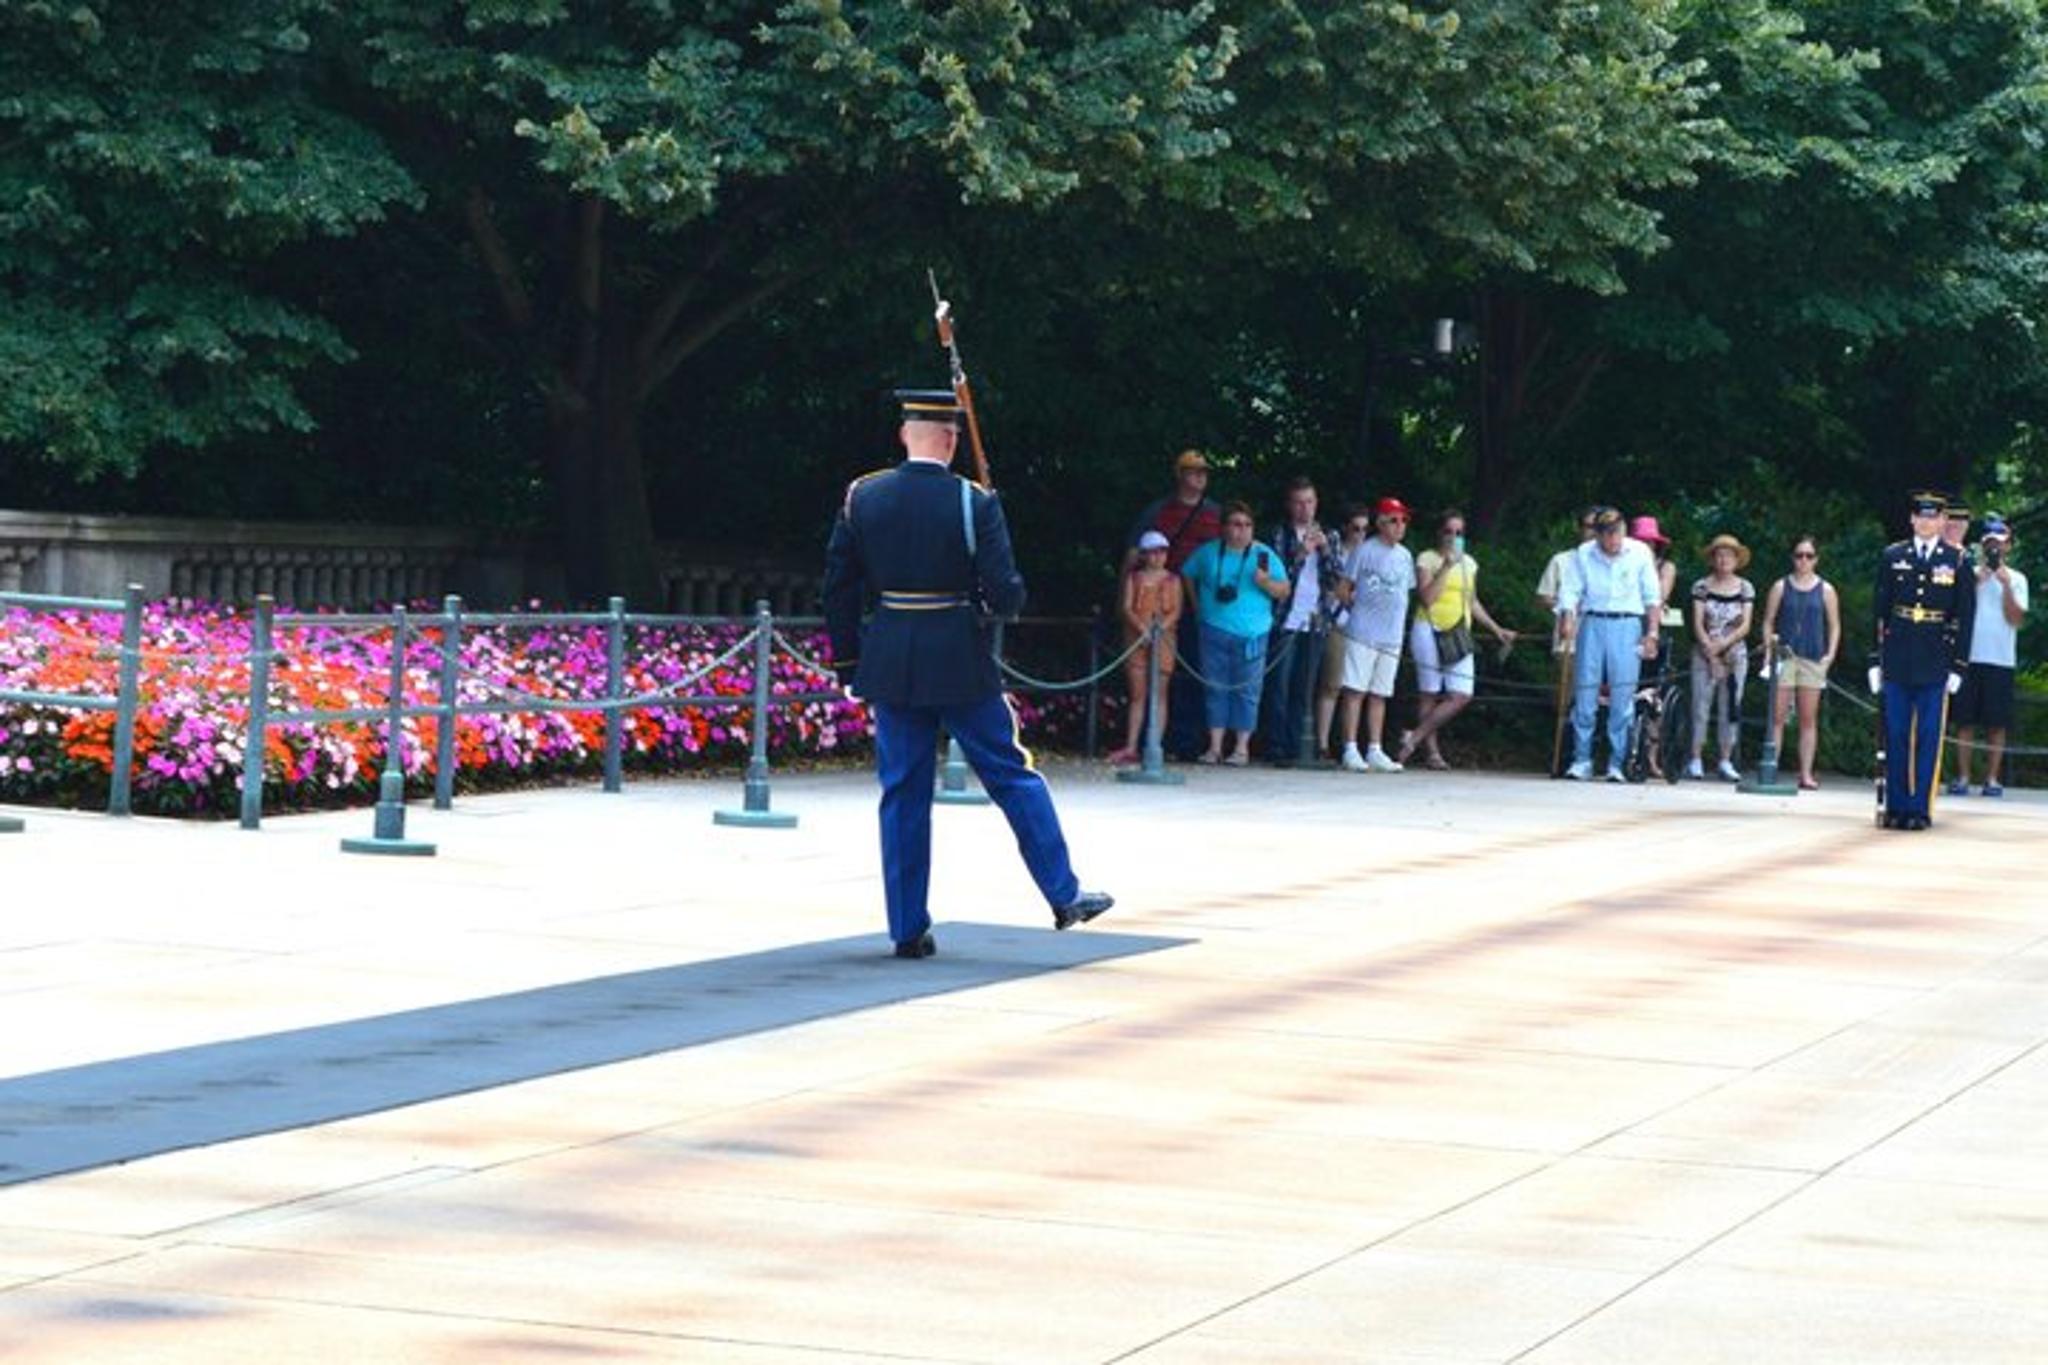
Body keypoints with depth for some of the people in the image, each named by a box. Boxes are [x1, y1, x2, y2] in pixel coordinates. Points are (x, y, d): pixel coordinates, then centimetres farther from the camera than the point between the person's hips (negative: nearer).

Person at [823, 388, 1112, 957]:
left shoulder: (861, 497, -1)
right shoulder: (975, 504, -10)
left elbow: (838, 588, 4)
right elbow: (1006, 595, -13)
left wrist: (848, 664, 13)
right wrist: (1004, 598, 12)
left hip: (890, 667, 3)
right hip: (960, 662, -3)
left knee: (902, 793, 8)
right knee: (1013, 776, 9)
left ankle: (908, 928, 9)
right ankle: (1065, 895, 14)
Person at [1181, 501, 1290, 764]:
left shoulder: (1263, 554, 3)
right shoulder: (1209, 552, 9)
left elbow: (1284, 590, 2)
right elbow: (1187, 575, 24)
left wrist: (1266, 583, -17)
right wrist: (1198, 605, 16)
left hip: (1251, 635, -2)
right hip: (1215, 631, 2)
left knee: (1247, 690, -2)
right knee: (1215, 688, 2)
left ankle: (1242, 748, 3)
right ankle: (1215, 747, 6)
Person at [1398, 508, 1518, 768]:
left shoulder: (1468, 563, 16)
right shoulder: (1427, 559, -1)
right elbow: (1427, 598, -13)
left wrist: (1496, 628, 23)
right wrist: (1446, 567, -15)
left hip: (1458, 636, 5)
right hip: (1430, 631, -5)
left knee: (1462, 696, -6)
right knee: (1429, 693, -2)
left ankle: (1415, 738, 0)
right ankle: (1431, 751, 1)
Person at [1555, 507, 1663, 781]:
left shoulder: (1640, 553, 4)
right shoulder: (1583, 555, 3)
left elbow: (1652, 597, 8)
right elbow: (1570, 591, 1)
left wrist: (1652, 632, 3)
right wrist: (1567, 620, -17)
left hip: (1627, 626, 0)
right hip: (1592, 623, 0)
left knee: (1623, 696, -4)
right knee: (1584, 694, -3)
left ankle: (1617, 763, 0)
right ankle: (1581, 760, 4)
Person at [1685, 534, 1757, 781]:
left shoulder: (1745, 588, 5)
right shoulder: (1702, 587, 2)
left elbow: (1745, 626, -1)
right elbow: (1698, 624, -3)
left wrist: (1722, 645, -13)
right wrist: (1710, 652, -12)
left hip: (1735, 654, 1)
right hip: (1704, 654, -1)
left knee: (1731, 707, 1)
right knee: (1701, 705, -5)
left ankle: (1725, 762, 5)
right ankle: (1695, 760, -1)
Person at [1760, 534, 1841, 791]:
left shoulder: (1826, 590, 8)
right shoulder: (1781, 587, 7)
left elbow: (1834, 626, 11)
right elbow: (1768, 622, 7)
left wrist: (1830, 654, -1)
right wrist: (1768, 649, -5)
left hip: (1813, 659, 1)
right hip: (1784, 656, -1)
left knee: (1809, 719, 2)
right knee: (1777, 716, -5)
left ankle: (1806, 774, 3)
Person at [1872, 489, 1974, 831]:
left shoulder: (1957, 561, 3)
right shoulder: (1892, 557, 7)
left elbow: (1964, 617, 3)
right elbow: (1879, 609, 8)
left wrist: (1958, 666, -2)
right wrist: (1876, 659, 4)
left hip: (1935, 662, -1)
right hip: (1897, 660, 2)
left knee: (1928, 736, 0)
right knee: (1896, 735, 4)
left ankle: (1920, 808, 3)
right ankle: (1896, 806, 9)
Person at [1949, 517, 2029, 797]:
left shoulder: (2016, 579, 8)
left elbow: (2015, 618, -2)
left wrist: (2005, 585, -10)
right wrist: (1977, 581, -7)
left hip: (2000, 659, 0)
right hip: (1969, 657, 0)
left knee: (1996, 723, 0)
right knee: (1965, 721, 0)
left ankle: (1991, 778, 5)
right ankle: (1962, 777, 3)